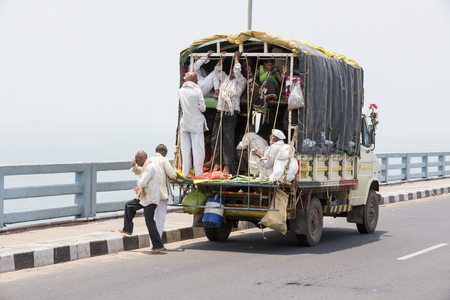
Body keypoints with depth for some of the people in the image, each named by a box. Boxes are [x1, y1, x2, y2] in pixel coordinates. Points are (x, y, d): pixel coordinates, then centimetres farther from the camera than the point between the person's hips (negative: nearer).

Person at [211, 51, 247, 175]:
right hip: (220, 113, 6)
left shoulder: (241, 82, 5)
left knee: (228, 140, -9)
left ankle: (226, 165, -8)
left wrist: (236, 57, 3)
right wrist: (222, 58, 21)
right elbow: (217, 70, 27)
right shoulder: (225, 79, 22)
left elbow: (237, 71, -9)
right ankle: (217, 163, 8)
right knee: (216, 139, 3)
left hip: (231, 115, -6)